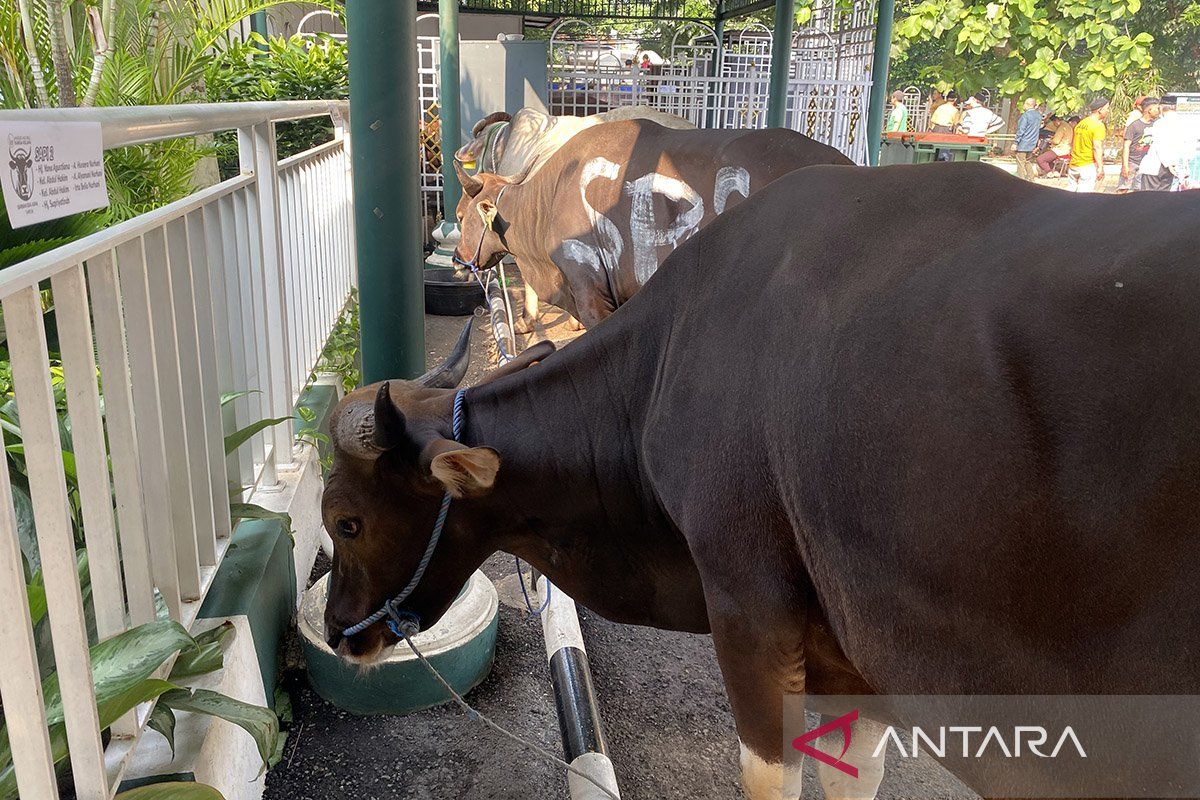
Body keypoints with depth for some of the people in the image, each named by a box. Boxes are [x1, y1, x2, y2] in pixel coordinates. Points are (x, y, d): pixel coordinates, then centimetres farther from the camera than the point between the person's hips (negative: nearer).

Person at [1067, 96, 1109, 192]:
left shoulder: (1081, 123, 13)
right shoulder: (1098, 125, -10)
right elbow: (1097, 147, -18)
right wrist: (1100, 167, -17)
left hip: (1073, 165, 7)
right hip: (1088, 166, -7)